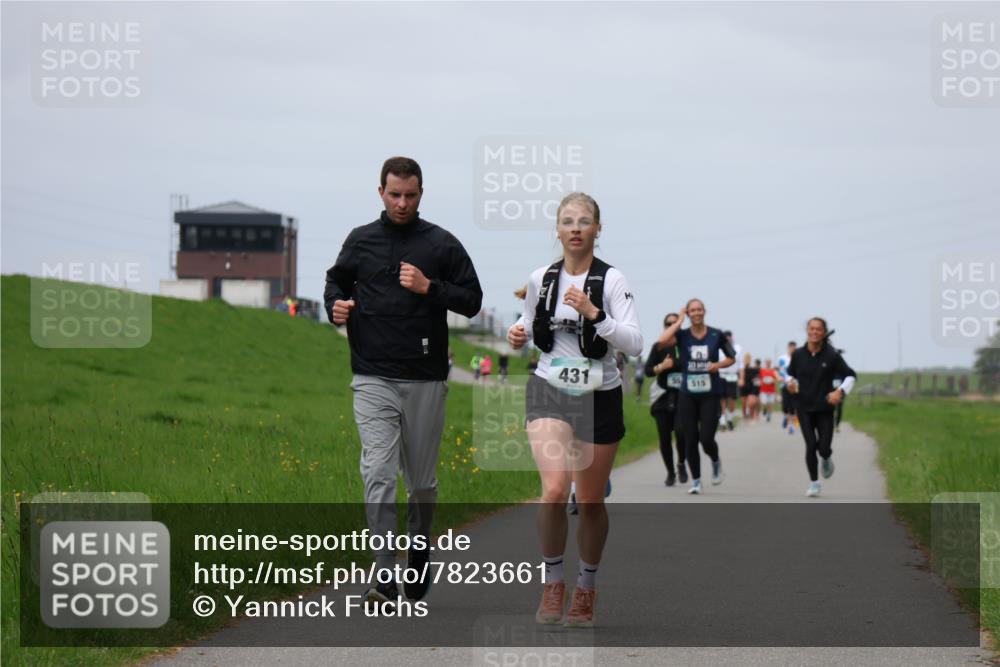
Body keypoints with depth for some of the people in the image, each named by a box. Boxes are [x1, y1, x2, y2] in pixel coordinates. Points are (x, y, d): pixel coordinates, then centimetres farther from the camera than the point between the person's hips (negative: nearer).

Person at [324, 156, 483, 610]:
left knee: (421, 481, 10)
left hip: (425, 380, 0)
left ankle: (419, 560, 33)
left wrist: (428, 287, -13)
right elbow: (336, 281, 22)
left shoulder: (441, 244, 2)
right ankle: (385, 580, -14)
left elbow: (472, 300, 2)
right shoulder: (360, 241, 7)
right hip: (373, 380, 0)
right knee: (378, 475, -12)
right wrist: (336, 305, 0)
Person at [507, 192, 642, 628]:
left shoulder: (611, 280, -8)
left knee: (590, 502, 9)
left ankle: (586, 589, 30)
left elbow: (634, 342, -16)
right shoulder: (540, 279, 2)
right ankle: (553, 583, -2)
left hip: (599, 397, -1)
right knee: (554, 489, -19)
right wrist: (518, 335, -1)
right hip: (549, 392, 1)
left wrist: (594, 313, -27)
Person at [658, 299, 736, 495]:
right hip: (688, 395, 1)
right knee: (690, 440, 3)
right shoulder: (682, 335, -1)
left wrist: (718, 364, -11)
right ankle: (695, 480, 17)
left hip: (710, 394, -1)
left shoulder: (716, 335, 0)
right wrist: (679, 321, -11)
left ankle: (716, 462, 25)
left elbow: (731, 358, 10)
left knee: (706, 438, -8)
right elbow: (663, 340, -21)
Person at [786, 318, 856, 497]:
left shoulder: (831, 356, -8)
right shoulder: (798, 354, -2)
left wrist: (841, 391, -17)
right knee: (811, 445, -9)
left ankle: (827, 459, 34)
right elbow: (791, 373, 15)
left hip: (824, 408, -1)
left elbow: (850, 375, -1)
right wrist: (791, 382, -7)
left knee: (824, 448, -5)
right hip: (804, 408, 1)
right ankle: (814, 483, 9)